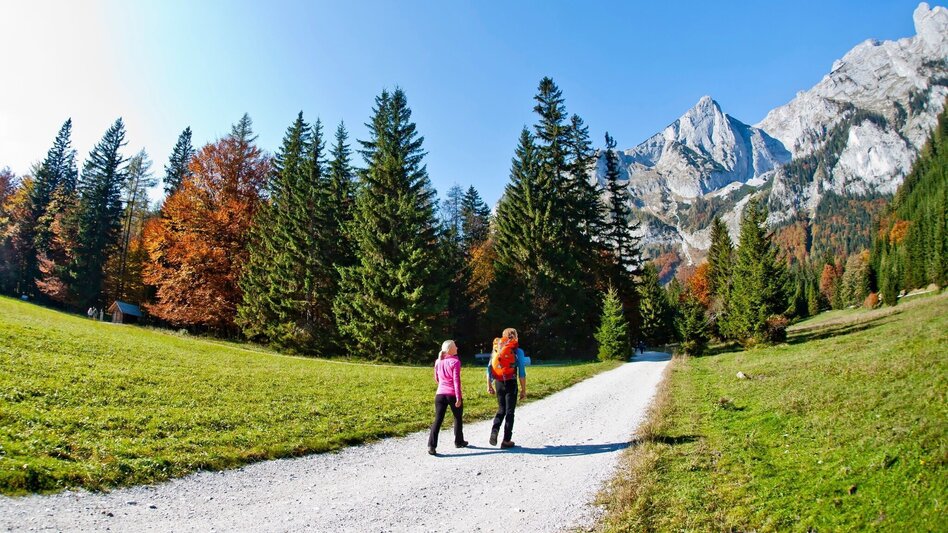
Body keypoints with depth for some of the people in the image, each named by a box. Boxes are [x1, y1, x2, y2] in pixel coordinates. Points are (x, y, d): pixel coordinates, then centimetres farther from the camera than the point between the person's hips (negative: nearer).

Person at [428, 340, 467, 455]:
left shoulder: (438, 362, 8)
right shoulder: (455, 362, -10)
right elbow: (456, 380, -14)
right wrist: (459, 398, -14)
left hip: (440, 394, 4)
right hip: (453, 395, -4)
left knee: (438, 420, 1)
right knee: (458, 418, 17)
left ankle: (431, 445, -10)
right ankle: (459, 441, 31)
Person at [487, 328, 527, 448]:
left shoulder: (496, 349, 7)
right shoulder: (517, 351, -5)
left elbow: (489, 368, 7)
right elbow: (522, 372, -7)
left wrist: (489, 385, 14)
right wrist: (523, 390, -3)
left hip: (498, 383, 4)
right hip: (511, 384, -4)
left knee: (501, 409, 18)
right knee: (509, 411, 7)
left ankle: (494, 431, -3)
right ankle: (506, 441, 8)